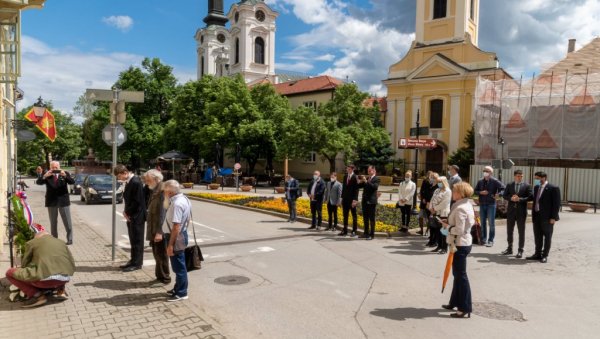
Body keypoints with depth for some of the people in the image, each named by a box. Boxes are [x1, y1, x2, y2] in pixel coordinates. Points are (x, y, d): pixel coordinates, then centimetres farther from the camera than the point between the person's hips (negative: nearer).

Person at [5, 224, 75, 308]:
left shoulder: (31, 243, 10)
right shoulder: (61, 242, 20)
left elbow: (24, 264, 18)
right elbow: (72, 264, 19)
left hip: (44, 279, -5)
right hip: (65, 278, 5)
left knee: (10, 273, 16)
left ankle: (37, 295, 1)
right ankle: (60, 289, 13)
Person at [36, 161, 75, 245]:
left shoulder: (65, 174, 1)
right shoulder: (47, 176, 3)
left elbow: (72, 182, -11)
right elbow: (38, 182, -10)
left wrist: (65, 176, -28)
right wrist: (44, 176, -28)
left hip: (63, 201, -1)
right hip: (51, 202, 1)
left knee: (67, 222, 2)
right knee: (53, 223, 9)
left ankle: (69, 239, 9)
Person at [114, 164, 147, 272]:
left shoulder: (136, 182, -20)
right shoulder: (129, 181, 9)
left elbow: (137, 201, -21)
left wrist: (128, 212, -11)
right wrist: (126, 211, 4)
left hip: (137, 216, -9)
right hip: (131, 215, 9)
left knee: (137, 240, 0)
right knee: (133, 239, 16)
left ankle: (137, 263, 8)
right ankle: (133, 260, 26)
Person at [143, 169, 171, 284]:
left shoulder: (162, 191, -19)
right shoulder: (153, 191, 11)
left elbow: (162, 213, -24)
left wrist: (159, 232, -25)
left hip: (159, 230, -9)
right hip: (153, 230, 9)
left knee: (161, 254, 2)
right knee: (157, 253, 18)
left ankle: (165, 278, 15)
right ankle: (160, 275, 31)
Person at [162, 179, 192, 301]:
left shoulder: (177, 204, -24)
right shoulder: (183, 199, 7)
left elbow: (176, 227, -27)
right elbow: (188, 219, 15)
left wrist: (170, 244, -23)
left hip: (176, 238, -10)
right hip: (181, 235, 10)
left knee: (178, 266, 2)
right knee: (178, 265, 21)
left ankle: (181, 293, 14)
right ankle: (178, 288, 35)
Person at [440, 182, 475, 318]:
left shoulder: (460, 208, -21)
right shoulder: (467, 205, 11)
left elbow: (459, 230, -25)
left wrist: (446, 226, -11)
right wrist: (449, 225, 9)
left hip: (460, 245, -11)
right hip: (463, 243, 11)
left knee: (461, 275, -2)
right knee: (457, 274, 19)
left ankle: (465, 308, 7)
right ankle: (455, 302, 31)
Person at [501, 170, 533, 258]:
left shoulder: (527, 186, -2)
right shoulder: (509, 185, 7)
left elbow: (531, 197, -8)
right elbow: (504, 195, 7)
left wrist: (520, 199, -18)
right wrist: (511, 198, -13)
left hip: (521, 211, -3)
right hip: (511, 211, 3)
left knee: (521, 231, 4)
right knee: (509, 231, 11)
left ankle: (520, 250, 12)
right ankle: (509, 248, 23)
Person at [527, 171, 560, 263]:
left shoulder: (553, 189, -10)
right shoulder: (536, 187, 11)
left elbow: (556, 204, -12)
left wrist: (553, 217, -15)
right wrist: (533, 214, 11)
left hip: (547, 217, -7)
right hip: (537, 216, 7)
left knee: (547, 237, 5)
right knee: (537, 236, 11)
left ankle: (544, 256, 12)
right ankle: (538, 254, 20)